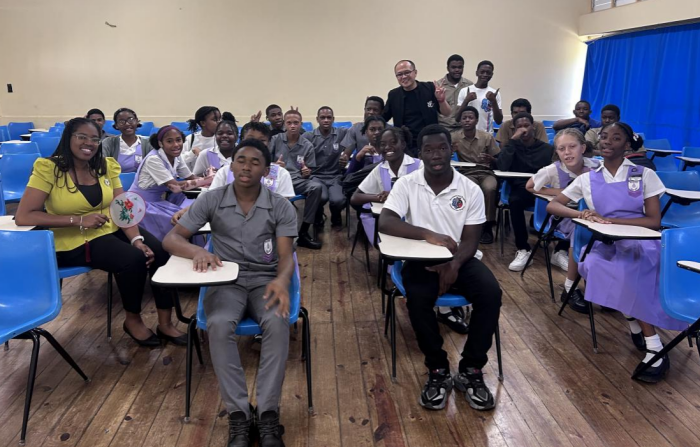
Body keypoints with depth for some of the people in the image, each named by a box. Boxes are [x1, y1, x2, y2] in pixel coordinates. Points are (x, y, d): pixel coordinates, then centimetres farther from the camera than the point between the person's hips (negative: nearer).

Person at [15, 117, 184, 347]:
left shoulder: (107, 166, 4)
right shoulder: (48, 169, -11)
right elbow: (23, 217, -17)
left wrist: (136, 240, -20)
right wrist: (79, 220, -22)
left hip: (113, 230, 5)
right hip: (75, 241, -5)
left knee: (161, 253, -17)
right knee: (133, 259, -27)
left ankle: (165, 323, -3)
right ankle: (132, 320, -1)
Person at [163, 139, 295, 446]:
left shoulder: (281, 207, 0)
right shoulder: (211, 200, 1)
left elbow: (286, 255, -7)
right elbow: (171, 239, -1)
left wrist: (282, 280, -31)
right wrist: (197, 251, -25)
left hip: (265, 280, 0)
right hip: (225, 281, 0)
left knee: (277, 323, -33)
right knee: (219, 325, -33)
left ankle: (268, 413, -24)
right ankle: (238, 415, -23)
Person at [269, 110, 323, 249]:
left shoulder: (307, 146, 10)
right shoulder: (275, 140, 7)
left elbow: (308, 172, 12)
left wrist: (306, 172, -12)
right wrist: (274, 166, -16)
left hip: (297, 180, 2)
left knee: (316, 186, -30)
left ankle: (303, 232, -19)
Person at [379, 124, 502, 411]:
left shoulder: (470, 190, -3)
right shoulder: (406, 184, -6)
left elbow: (470, 240, -5)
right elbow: (385, 223, -18)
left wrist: (455, 264, -27)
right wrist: (428, 234, -30)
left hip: (459, 259, 2)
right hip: (421, 260, -1)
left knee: (491, 293, -26)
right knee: (417, 299, -32)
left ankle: (471, 371, -8)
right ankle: (438, 371, -9)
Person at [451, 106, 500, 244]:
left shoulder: (488, 137, 1)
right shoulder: (455, 137, 3)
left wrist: (491, 159, -18)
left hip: (486, 172, 0)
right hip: (467, 173, 0)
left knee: (489, 189, -34)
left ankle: (487, 226, -16)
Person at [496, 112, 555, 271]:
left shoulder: (546, 148, 16)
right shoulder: (513, 146, 13)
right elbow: (502, 167, -7)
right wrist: (513, 140, -6)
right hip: (521, 189, 0)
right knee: (514, 200, -37)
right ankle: (523, 250, -31)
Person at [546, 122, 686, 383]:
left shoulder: (645, 175, 6)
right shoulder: (587, 179, 12)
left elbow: (654, 222, -2)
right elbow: (552, 206, 8)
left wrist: (610, 219, -15)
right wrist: (580, 214, -13)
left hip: (641, 244, -2)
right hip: (606, 245, 2)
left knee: (626, 273, -36)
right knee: (593, 266, -33)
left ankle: (655, 350, -22)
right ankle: (652, 343, -18)